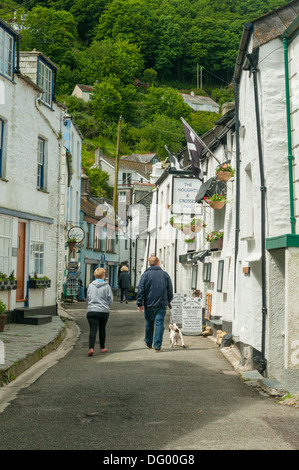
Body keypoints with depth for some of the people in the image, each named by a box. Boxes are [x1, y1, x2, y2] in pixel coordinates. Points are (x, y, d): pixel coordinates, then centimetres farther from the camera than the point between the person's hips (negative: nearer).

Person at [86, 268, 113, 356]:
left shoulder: (90, 286, 4)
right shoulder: (106, 286, -4)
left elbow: (88, 298, 13)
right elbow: (110, 299, -2)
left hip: (91, 311, 1)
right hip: (104, 311, -1)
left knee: (93, 330, -5)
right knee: (102, 329, 17)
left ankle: (91, 348, -22)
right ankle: (102, 348, 26)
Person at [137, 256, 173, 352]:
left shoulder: (146, 274, -3)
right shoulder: (165, 274, 3)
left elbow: (140, 290, -6)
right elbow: (170, 290, 8)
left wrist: (139, 303, -2)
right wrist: (168, 301, 23)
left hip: (149, 304, 0)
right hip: (162, 304, 0)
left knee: (149, 323, 15)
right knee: (159, 324, -1)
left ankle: (148, 343, 30)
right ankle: (157, 346, -6)